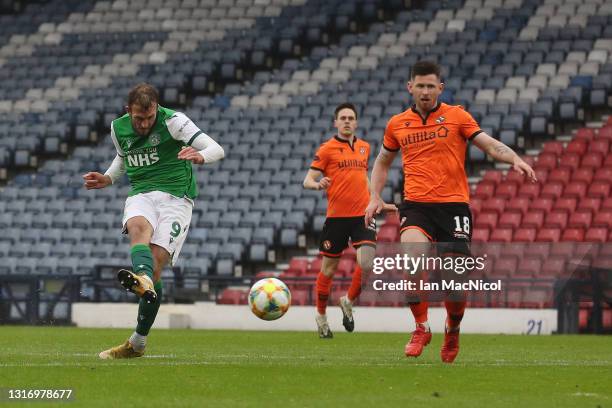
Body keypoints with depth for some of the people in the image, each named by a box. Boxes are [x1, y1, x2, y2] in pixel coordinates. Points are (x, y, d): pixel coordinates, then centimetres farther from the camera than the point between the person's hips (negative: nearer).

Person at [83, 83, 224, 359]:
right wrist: (107, 179, 12)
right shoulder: (118, 128, 8)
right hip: (141, 194, 4)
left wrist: (200, 156, -35)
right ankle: (143, 279, -64)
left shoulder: (172, 121, -8)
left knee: (155, 268, -18)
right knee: (139, 227, -35)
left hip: (175, 197, -4)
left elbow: (217, 149, -12)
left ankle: (137, 343, -13)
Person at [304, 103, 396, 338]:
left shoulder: (364, 147, 14)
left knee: (367, 264, -15)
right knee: (329, 268, 6)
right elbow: (307, 180, -4)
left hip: (362, 215, 3)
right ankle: (321, 315, 25)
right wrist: (318, 184, -26)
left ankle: (348, 302, 11)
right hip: (336, 217, -3)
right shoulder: (327, 149, -2)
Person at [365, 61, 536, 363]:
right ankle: (421, 327, -13)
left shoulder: (457, 116, 5)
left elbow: (490, 145, 0)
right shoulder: (397, 125, 12)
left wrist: (515, 160, -20)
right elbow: (382, 162, 27)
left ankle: (453, 328, 27)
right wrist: (375, 197, 13)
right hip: (415, 204, 1)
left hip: (453, 204, -1)